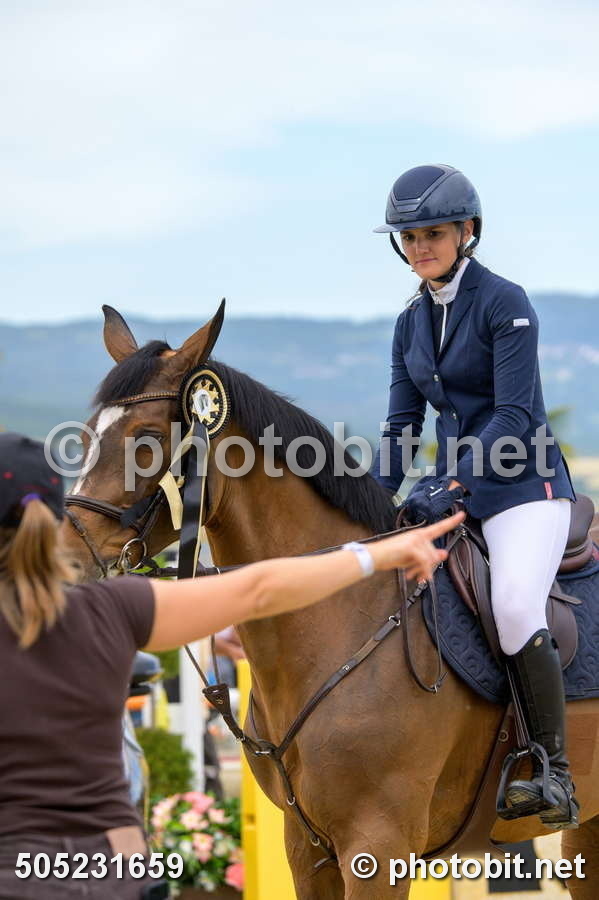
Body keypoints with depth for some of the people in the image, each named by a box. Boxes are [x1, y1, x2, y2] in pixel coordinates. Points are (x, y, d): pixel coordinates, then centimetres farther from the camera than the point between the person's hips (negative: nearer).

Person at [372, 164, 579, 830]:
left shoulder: (504, 304, -9)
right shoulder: (411, 323, 12)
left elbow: (514, 413, -18)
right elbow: (402, 424, 12)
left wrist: (451, 486, -27)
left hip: (524, 487, -8)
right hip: (453, 490, 8)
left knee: (514, 608, -30)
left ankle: (555, 776, -20)